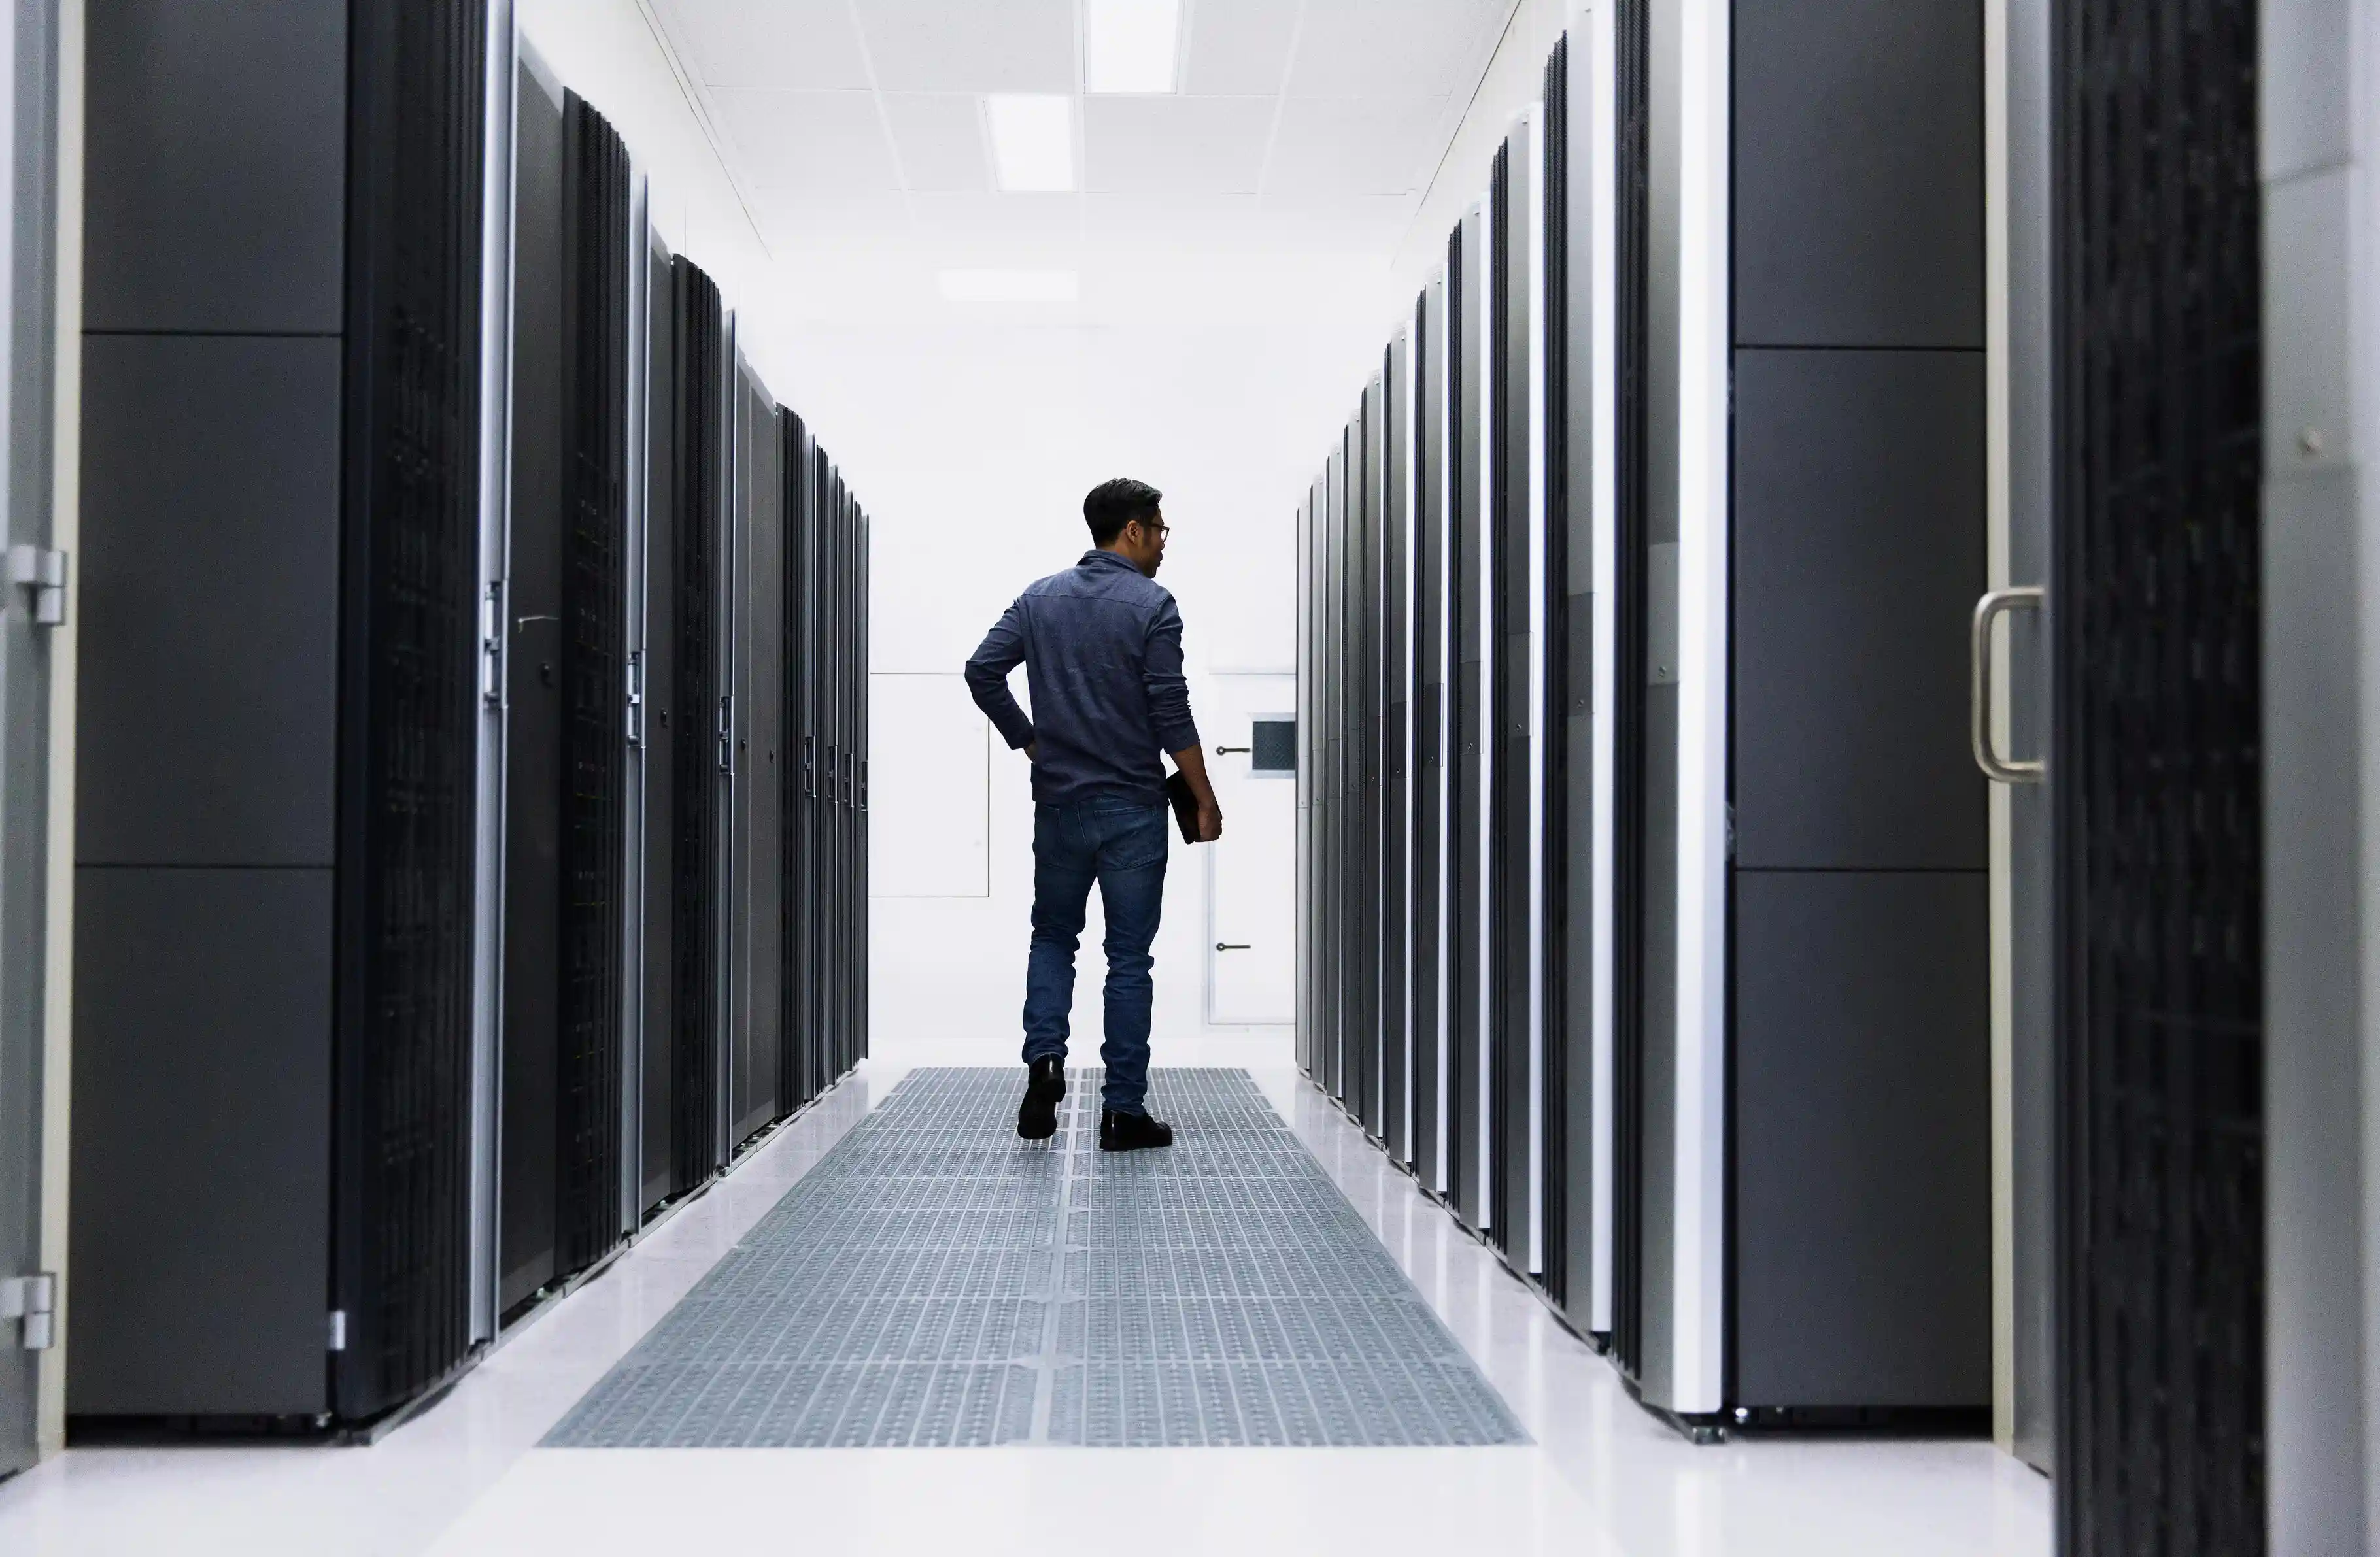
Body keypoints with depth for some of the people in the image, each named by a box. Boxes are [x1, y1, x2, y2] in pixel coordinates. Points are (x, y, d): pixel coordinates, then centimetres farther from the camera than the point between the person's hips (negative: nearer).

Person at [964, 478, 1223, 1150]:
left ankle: (1044, 1056, -1)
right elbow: (1170, 712, -13)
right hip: (1133, 807, -4)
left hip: (1060, 801, 4)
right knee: (1129, 957, 3)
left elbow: (982, 672, 3)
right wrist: (1205, 800, -6)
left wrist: (1030, 743, 12)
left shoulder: (1041, 598, 6)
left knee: (1053, 936, 20)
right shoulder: (1150, 605, -8)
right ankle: (1124, 1111, 5)